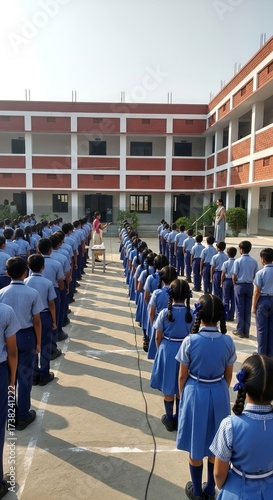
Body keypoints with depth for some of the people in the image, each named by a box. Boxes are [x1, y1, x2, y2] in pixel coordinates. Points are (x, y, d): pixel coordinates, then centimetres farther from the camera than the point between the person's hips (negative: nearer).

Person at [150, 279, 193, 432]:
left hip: (167, 350, -2)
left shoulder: (164, 313, -15)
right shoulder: (191, 314, -10)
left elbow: (158, 337, -7)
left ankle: (169, 419, 27)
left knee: (168, 388, 14)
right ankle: (178, 419, 31)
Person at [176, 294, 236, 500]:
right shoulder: (228, 342, -12)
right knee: (215, 446, 22)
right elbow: (228, 375, 0)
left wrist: (182, 395, 9)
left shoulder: (190, 341, -20)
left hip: (195, 394, -2)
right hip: (219, 394, 3)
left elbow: (182, 376, -9)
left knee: (196, 446, 17)